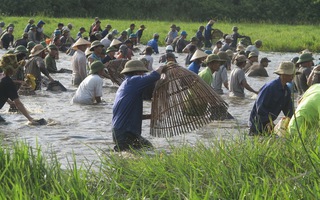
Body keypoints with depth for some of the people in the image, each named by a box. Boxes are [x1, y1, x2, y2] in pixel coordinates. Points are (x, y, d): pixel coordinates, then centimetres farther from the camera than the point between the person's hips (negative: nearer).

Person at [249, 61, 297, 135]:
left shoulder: (287, 90, 5)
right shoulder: (270, 87, -22)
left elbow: (288, 110, 11)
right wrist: (268, 123, -24)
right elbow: (260, 107, -24)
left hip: (269, 121, 8)